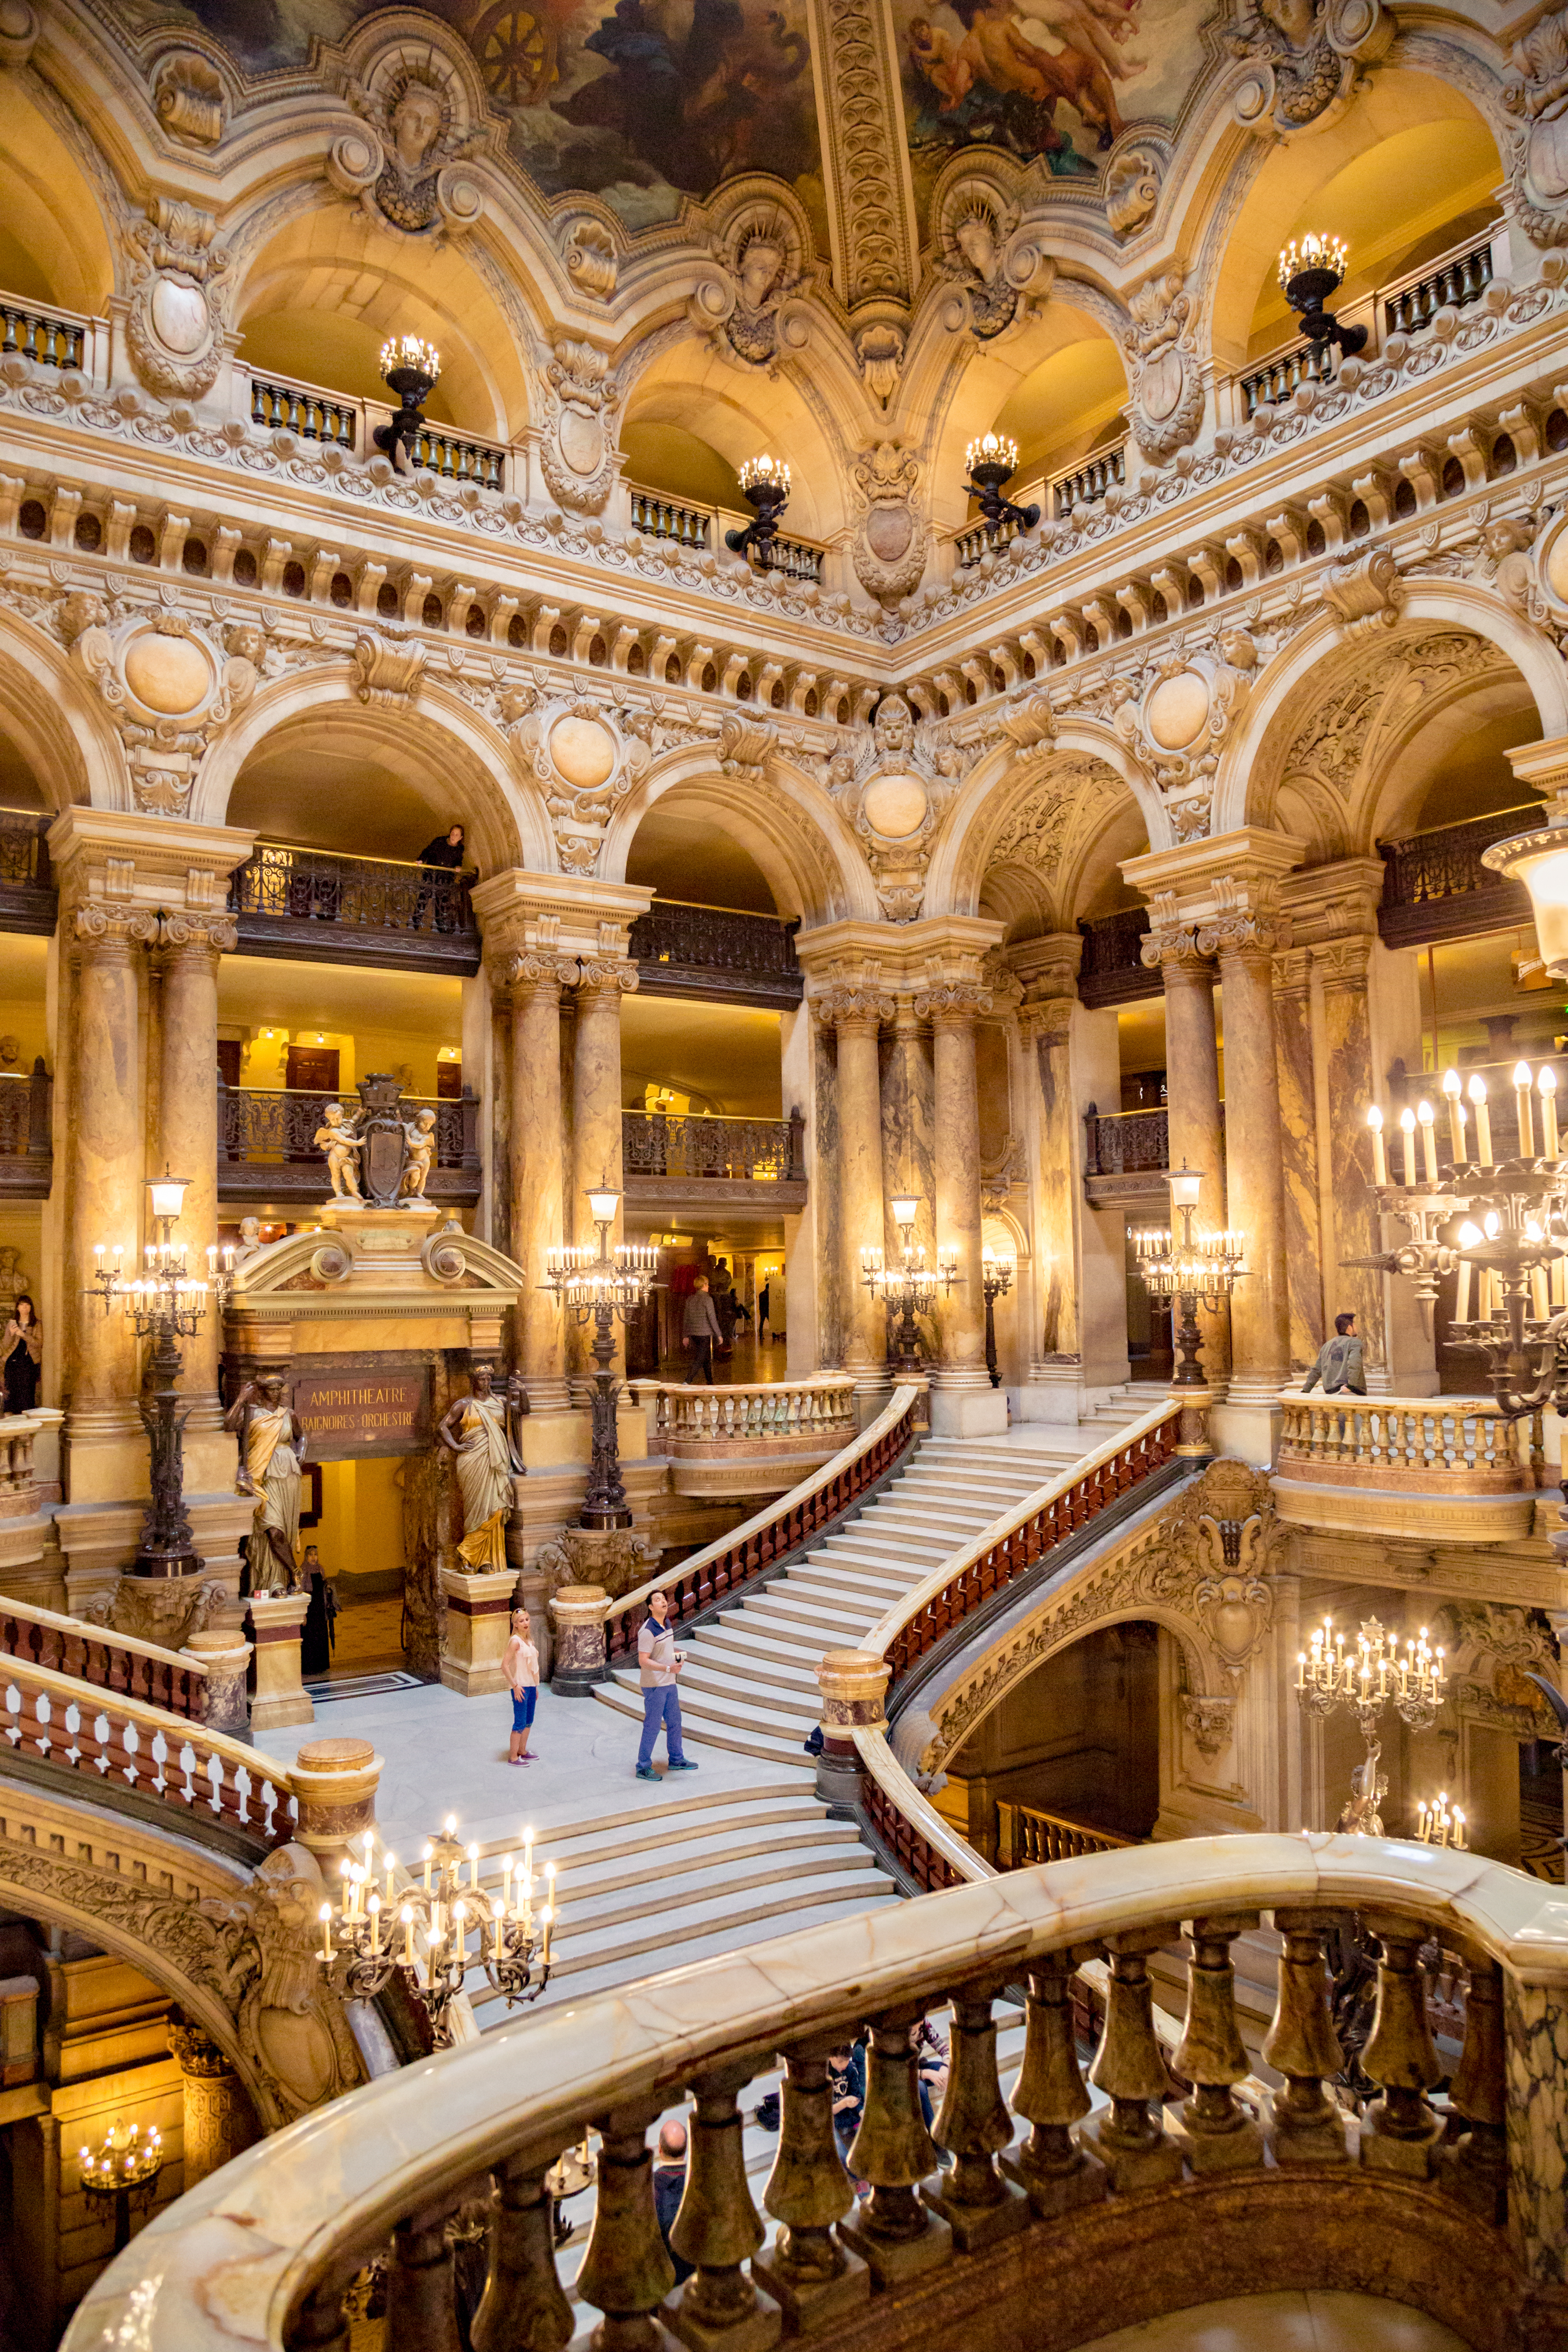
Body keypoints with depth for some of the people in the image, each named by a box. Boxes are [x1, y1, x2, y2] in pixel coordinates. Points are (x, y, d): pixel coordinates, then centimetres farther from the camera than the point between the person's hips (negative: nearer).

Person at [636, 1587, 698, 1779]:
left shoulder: (667, 1624, 7)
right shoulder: (648, 1631, -21)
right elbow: (643, 1661, -24)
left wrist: (677, 1656, 4)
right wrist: (668, 1668, -28)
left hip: (670, 1684, 9)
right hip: (654, 1686, -9)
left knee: (675, 1722, 18)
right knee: (652, 1727, 0)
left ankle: (677, 1760, 33)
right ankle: (643, 1768, 12)